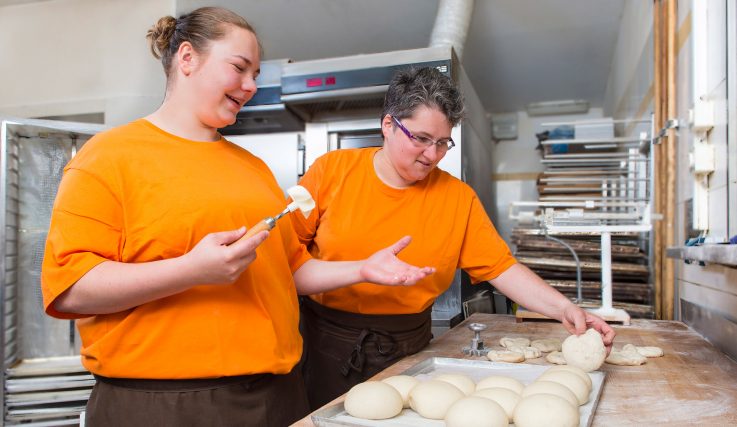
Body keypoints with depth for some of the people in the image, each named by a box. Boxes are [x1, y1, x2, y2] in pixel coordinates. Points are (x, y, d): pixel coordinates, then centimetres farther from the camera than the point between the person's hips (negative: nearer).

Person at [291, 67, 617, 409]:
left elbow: (502, 267, -6)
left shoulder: (458, 198, -3)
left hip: (406, 349, 1)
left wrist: (563, 308, -18)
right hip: (326, 342, -1)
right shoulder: (333, 170, -6)